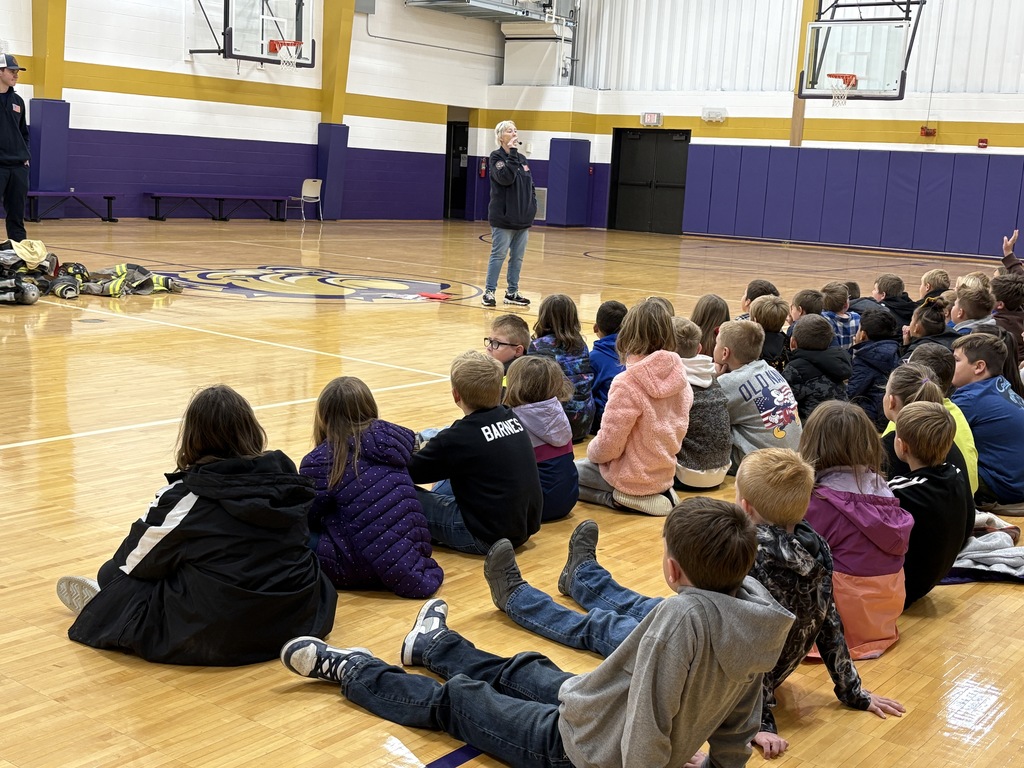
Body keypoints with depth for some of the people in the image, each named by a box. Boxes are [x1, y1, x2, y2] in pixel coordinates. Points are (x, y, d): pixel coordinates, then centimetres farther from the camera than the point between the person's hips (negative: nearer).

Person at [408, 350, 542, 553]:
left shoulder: (459, 438, -18)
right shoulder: (512, 418, 1)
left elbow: (410, 472, -5)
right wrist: (434, 448, 22)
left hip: (488, 538, -8)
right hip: (525, 527, 8)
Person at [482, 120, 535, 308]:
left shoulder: (522, 159, 14)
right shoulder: (496, 157, -5)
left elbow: (530, 186, 18)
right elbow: (505, 178, -22)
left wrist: (532, 209, 8)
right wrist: (512, 154, -18)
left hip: (523, 219, 6)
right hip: (503, 219, -6)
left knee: (517, 257, 8)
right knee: (498, 255, -4)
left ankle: (512, 293, 16)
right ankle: (489, 292, 3)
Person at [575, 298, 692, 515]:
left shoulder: (627, 384, -26)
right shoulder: (679, 376, -5)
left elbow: (608, 445, -21)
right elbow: (679, 429, 6)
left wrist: (591, 452, 1)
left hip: (632, 478, -7)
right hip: (665, 473, 7)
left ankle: (619, 498, -3)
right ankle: (657, 494, 11)